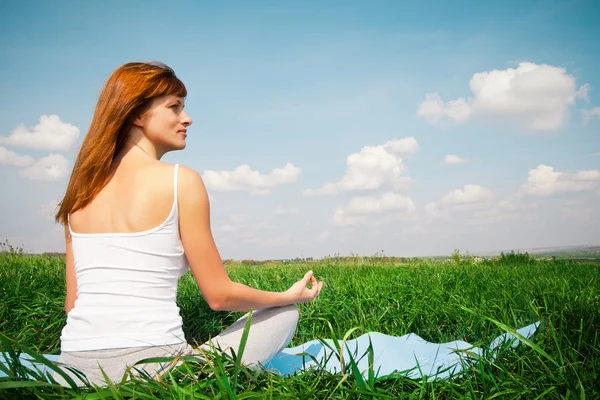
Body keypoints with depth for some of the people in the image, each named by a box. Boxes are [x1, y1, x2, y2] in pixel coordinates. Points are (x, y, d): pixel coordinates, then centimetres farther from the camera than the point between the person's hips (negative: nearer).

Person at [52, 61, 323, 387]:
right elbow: (220, 296, -3)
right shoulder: (181, 181, -8)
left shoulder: (83, 189, 11)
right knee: (283, 314, 13)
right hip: (146, 368, -7)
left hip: (73, 368, 7)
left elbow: (73, 302, 14)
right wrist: (290, 295, 15)